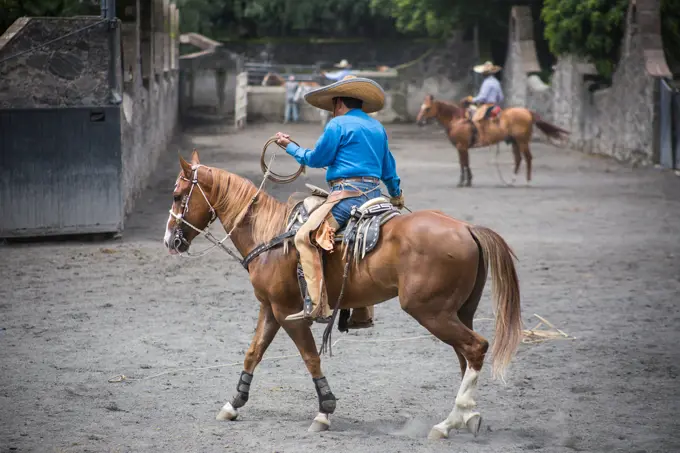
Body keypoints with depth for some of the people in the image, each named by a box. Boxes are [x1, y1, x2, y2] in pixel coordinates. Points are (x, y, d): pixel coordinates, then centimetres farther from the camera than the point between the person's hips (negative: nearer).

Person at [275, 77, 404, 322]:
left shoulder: (338, 124, -3)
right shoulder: (377, 127, 21)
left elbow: (316, 158, -1)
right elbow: (388, 167, 31)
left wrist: (290, 146, 15)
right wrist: (396, 195, 47)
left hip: (348, 192, -9)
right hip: (374, 191, 9)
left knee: (304, 237, -13)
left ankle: (316, 305, -26)